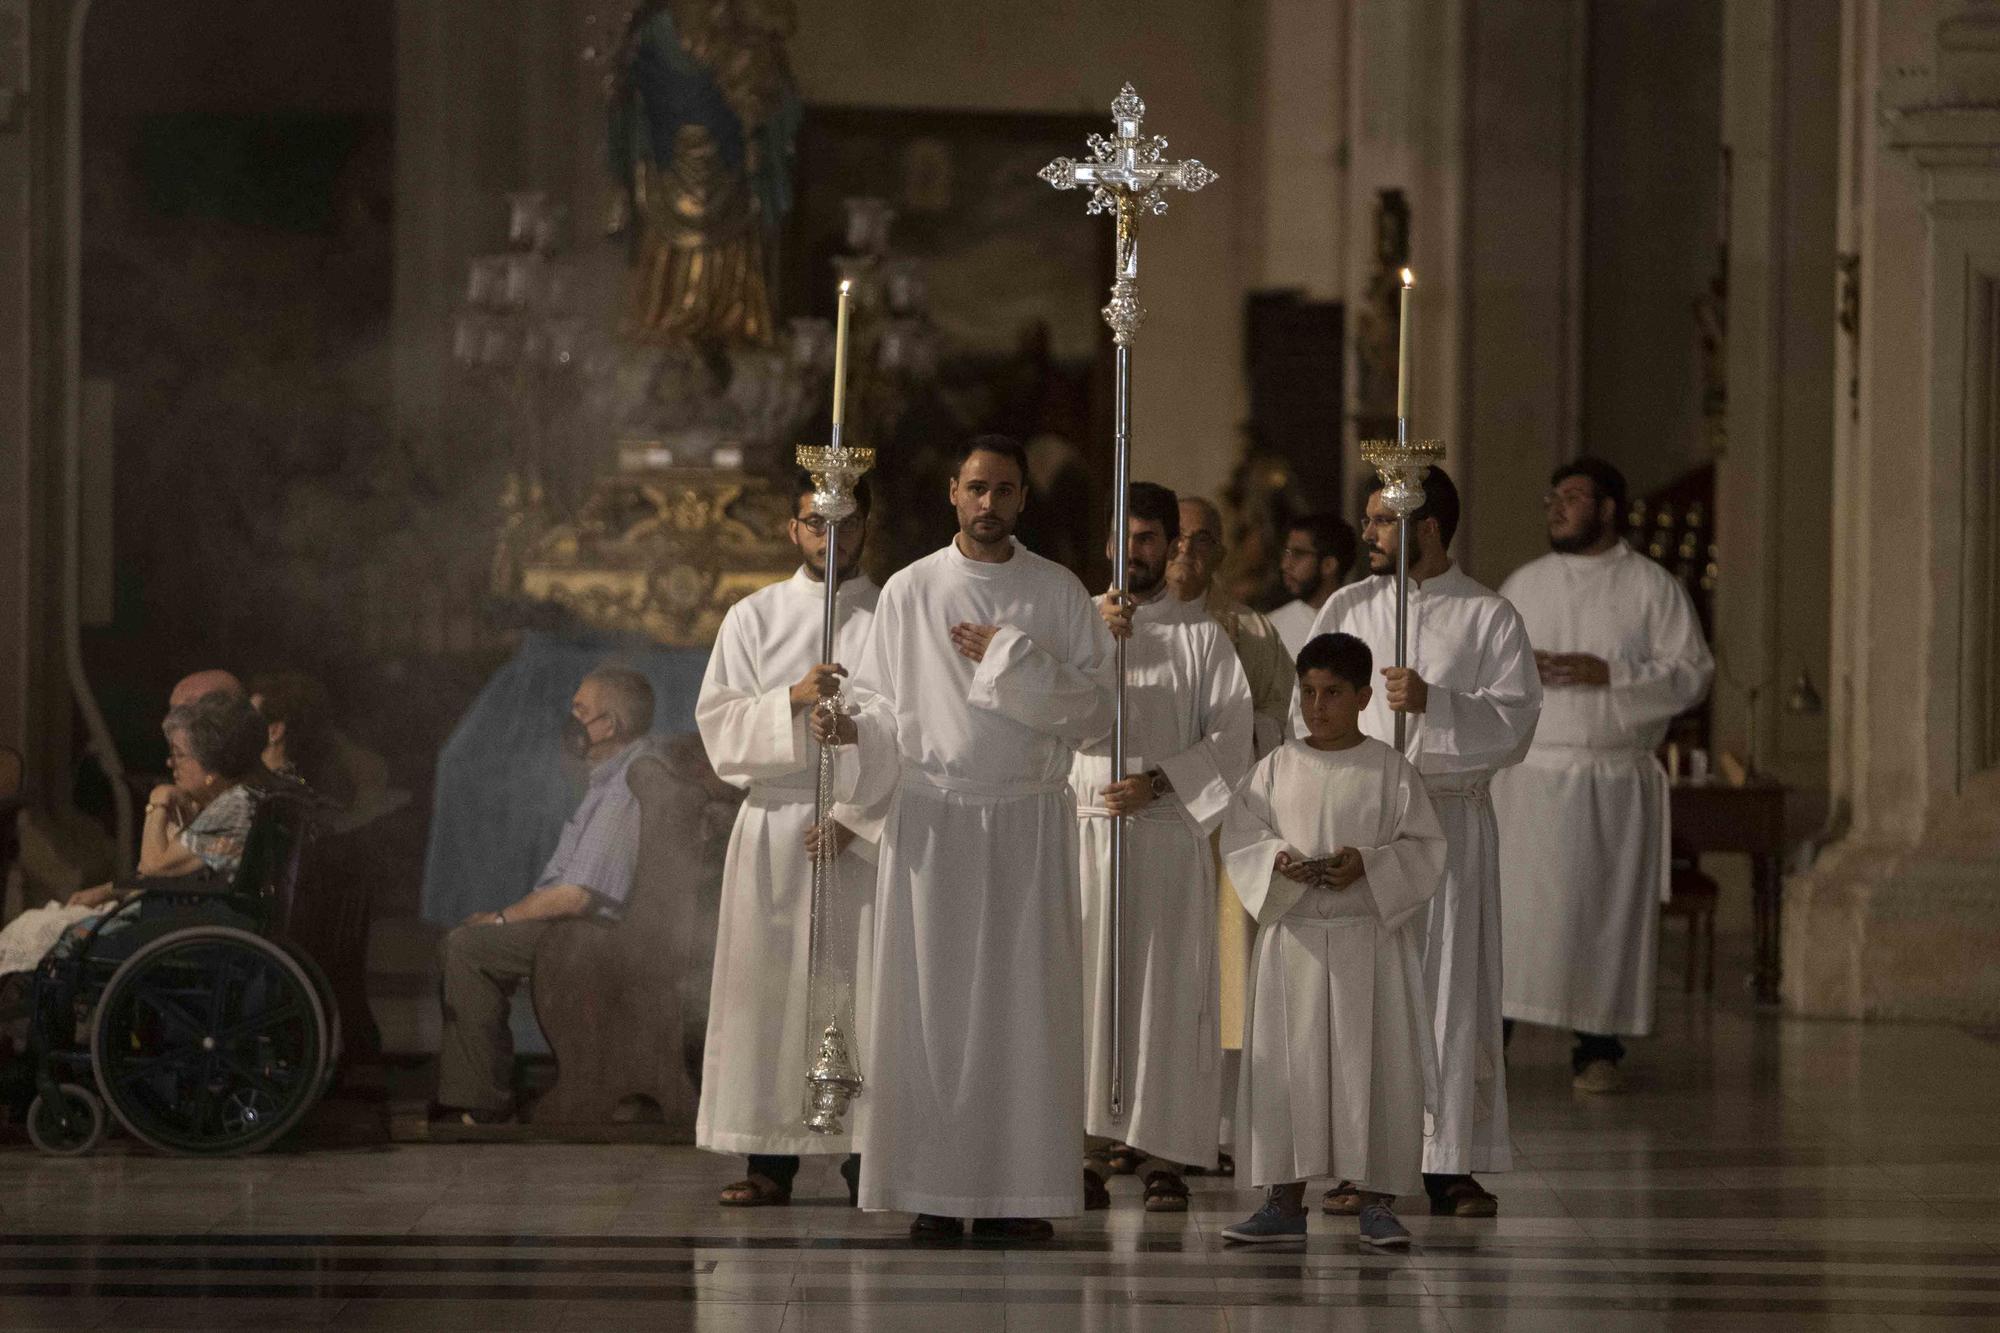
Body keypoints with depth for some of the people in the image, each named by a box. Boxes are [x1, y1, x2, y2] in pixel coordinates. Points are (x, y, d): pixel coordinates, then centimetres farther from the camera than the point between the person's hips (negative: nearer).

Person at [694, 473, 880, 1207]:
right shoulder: (754, 617, 11)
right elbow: (720, 727, 3)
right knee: (768, 988, -3)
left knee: (864, 988, -6)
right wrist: (793, 700, -14)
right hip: (774, 829, 1)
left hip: (867, 835, -1)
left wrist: (857, 817, -10)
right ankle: (770, 1159, 0)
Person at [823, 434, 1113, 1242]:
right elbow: (883, 707, 6)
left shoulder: (1060, 593, 7)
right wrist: (850, 729, -15)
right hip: (933, 817, 0)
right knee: (932, 999, -3)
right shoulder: (909, 592, 7)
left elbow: (1095, 709, 1)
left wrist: (1009, 660, -8)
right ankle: (933, 1192, -1)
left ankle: (1015, 1192, 0)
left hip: (1028, 819, 0)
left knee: (1024, 998, -3)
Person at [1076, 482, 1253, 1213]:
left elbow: (1232, 736, 1)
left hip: (1169, 831, -1)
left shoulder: (1201, 633, 7)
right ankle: (1091, 1151, -4)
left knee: (1168, 989, -3)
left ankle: (1165, 1158, 0)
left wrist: (1159, 782, -11)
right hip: (1086, 829, 1)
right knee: (1086, 987, -5)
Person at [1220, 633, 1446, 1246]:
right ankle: (1284, 1201, 10)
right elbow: (1238, 836, 7)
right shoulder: (1278, 769, 7)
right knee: (1287, 1067, 3)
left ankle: (1375, 1201, 5)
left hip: (1369, 936, -2)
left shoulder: (1389, 770, 0)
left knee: (1371, 1066, -2)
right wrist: (1278, 861, -12)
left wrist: (1367, 865, -17)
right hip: (1291, 936, 2)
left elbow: (1424, 848, -2)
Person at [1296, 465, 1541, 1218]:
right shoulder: (1345, 610, 12)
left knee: (1450, 987, -2)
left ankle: (1451, 1163, 1)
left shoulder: (1488, 618, 3)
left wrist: (1434, 702, -18)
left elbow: (1515, 724, -5)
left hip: (1450, 820, -2)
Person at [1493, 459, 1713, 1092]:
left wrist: (1609, 674, -14)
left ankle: (1598, 1049, 7)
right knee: (1509, 903, -5)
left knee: (1607, 909, -1)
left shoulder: (1653, 588, 3)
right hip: (1529, 773, 2)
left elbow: (1692, 673, -3)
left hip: (1615, 782, -2)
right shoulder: (1523, 585, 13)